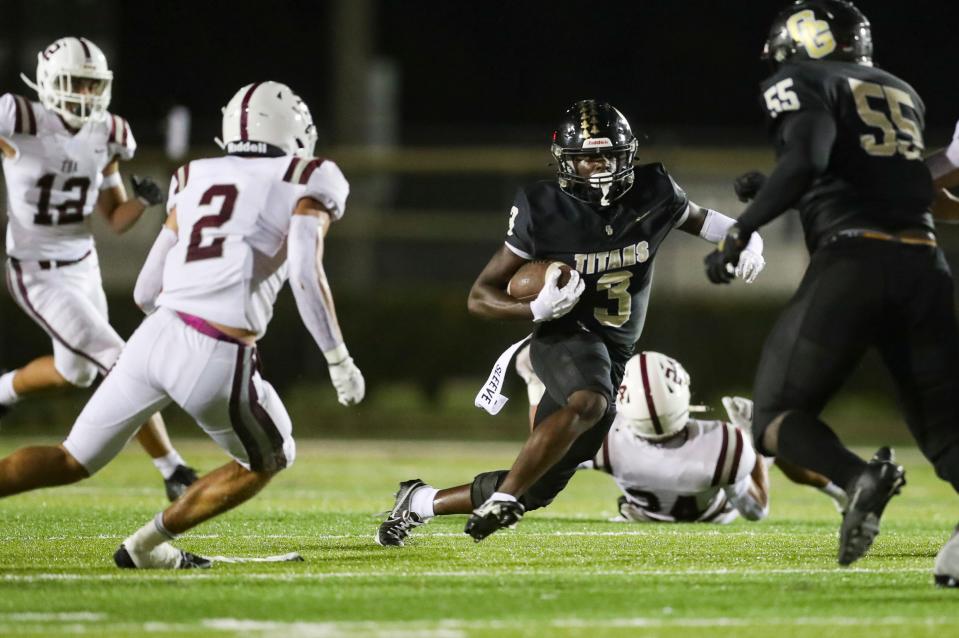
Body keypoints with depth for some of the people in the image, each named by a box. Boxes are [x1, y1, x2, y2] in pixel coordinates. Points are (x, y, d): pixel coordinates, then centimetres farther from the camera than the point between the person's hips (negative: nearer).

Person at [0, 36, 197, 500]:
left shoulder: (105, 137, 0)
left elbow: (116, 221, 6)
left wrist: (142, 200, -13)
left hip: (83, 266, 7)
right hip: (37, 275, -7)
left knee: (76, 371, 18)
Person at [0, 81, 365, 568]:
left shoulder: (195, 179, 18)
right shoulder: (304, 184, 5)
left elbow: (146, 291, 17)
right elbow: (306, 273, -12)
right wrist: (339, 360, -5)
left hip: (155, 336, 4)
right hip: (217, 361, -4)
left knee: (73, 460, 16)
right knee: (268, 461, 23)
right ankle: (145, 546, 19)